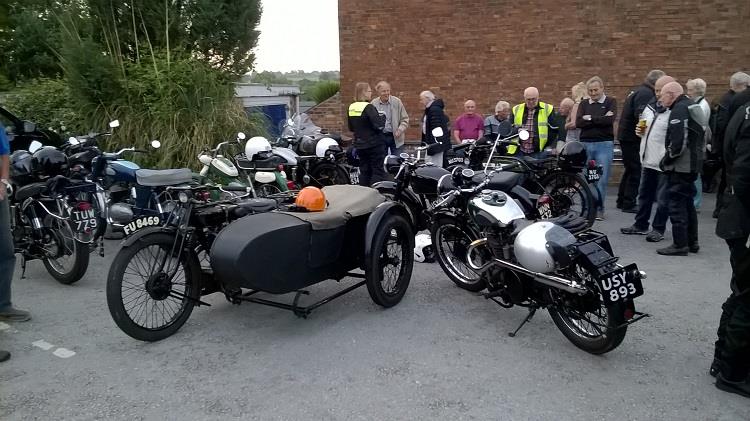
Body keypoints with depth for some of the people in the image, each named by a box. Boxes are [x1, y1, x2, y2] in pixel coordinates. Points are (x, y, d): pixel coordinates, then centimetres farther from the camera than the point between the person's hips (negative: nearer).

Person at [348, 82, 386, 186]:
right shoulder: (368, 107, -17)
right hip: (374, 145, -7)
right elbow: (378, 125, -22)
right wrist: (383, 117, -5)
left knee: (364, 172, 14)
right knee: (378, 172, -1)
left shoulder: (351, 107, 5)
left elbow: (351, 128, 14)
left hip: (360, 145, 7)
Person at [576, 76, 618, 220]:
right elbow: (578, 122, -3)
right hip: (585, 144, 3)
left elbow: (609, 120, -13)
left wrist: (590, 118, -5)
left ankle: (599, 208, 5)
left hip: (604, 144, -3)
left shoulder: (611, 102, 5)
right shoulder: (584, 104, 13)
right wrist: (600, 119, -8)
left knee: (602, 179, -4)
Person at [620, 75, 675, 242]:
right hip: (648, 160, 8)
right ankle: (640, 225, 30)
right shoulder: (650, 107, 12)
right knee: (644, 195, 18)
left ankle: (658, 229, 15)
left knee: (663, 199, 3)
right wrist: (641, 131, 5)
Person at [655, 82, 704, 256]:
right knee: (687, 203, 16)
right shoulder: (691, 105, 18)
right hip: (692, 164, 10)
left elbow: (678, 142, -23)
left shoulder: (679, 109, -14)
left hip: (680, 166, -10)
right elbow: (703, 135, 23)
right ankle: (692, 242, 23)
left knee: (677, 204, -6)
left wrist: (666, 160, -11)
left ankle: (680, 244, -3)